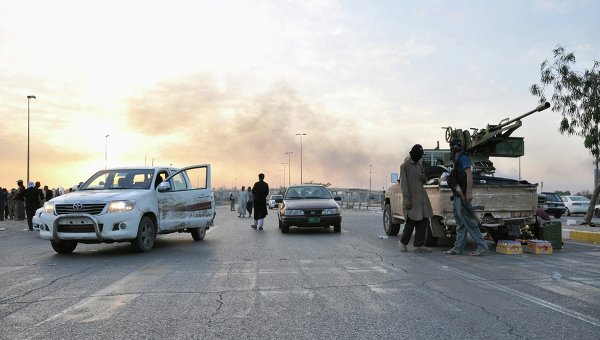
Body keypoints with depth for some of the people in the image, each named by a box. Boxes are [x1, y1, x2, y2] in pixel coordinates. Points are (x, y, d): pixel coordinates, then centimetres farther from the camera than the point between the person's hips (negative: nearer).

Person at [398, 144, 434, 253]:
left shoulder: (419, 165, 17)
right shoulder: (405, 166, -6)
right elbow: (403, 183, -12)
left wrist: (423, 178, 1)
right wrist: (407, 199, -19)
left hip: (421, 197, 8)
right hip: (411, 198, -7)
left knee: (423, 221, 3)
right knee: (411, 221, -4)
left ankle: (418, 245, 9)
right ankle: (403, 242, 16)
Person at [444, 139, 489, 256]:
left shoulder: (463, 158, -10)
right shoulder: (458, 160, 20)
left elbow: (469, 174, -21)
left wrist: (468, 192, -27)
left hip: (463, 196, -10)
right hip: (458, 197, 10)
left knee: (467, 221, -10)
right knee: (460, 224, 10)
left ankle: (482, 245, -6)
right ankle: (458, 248, 14)